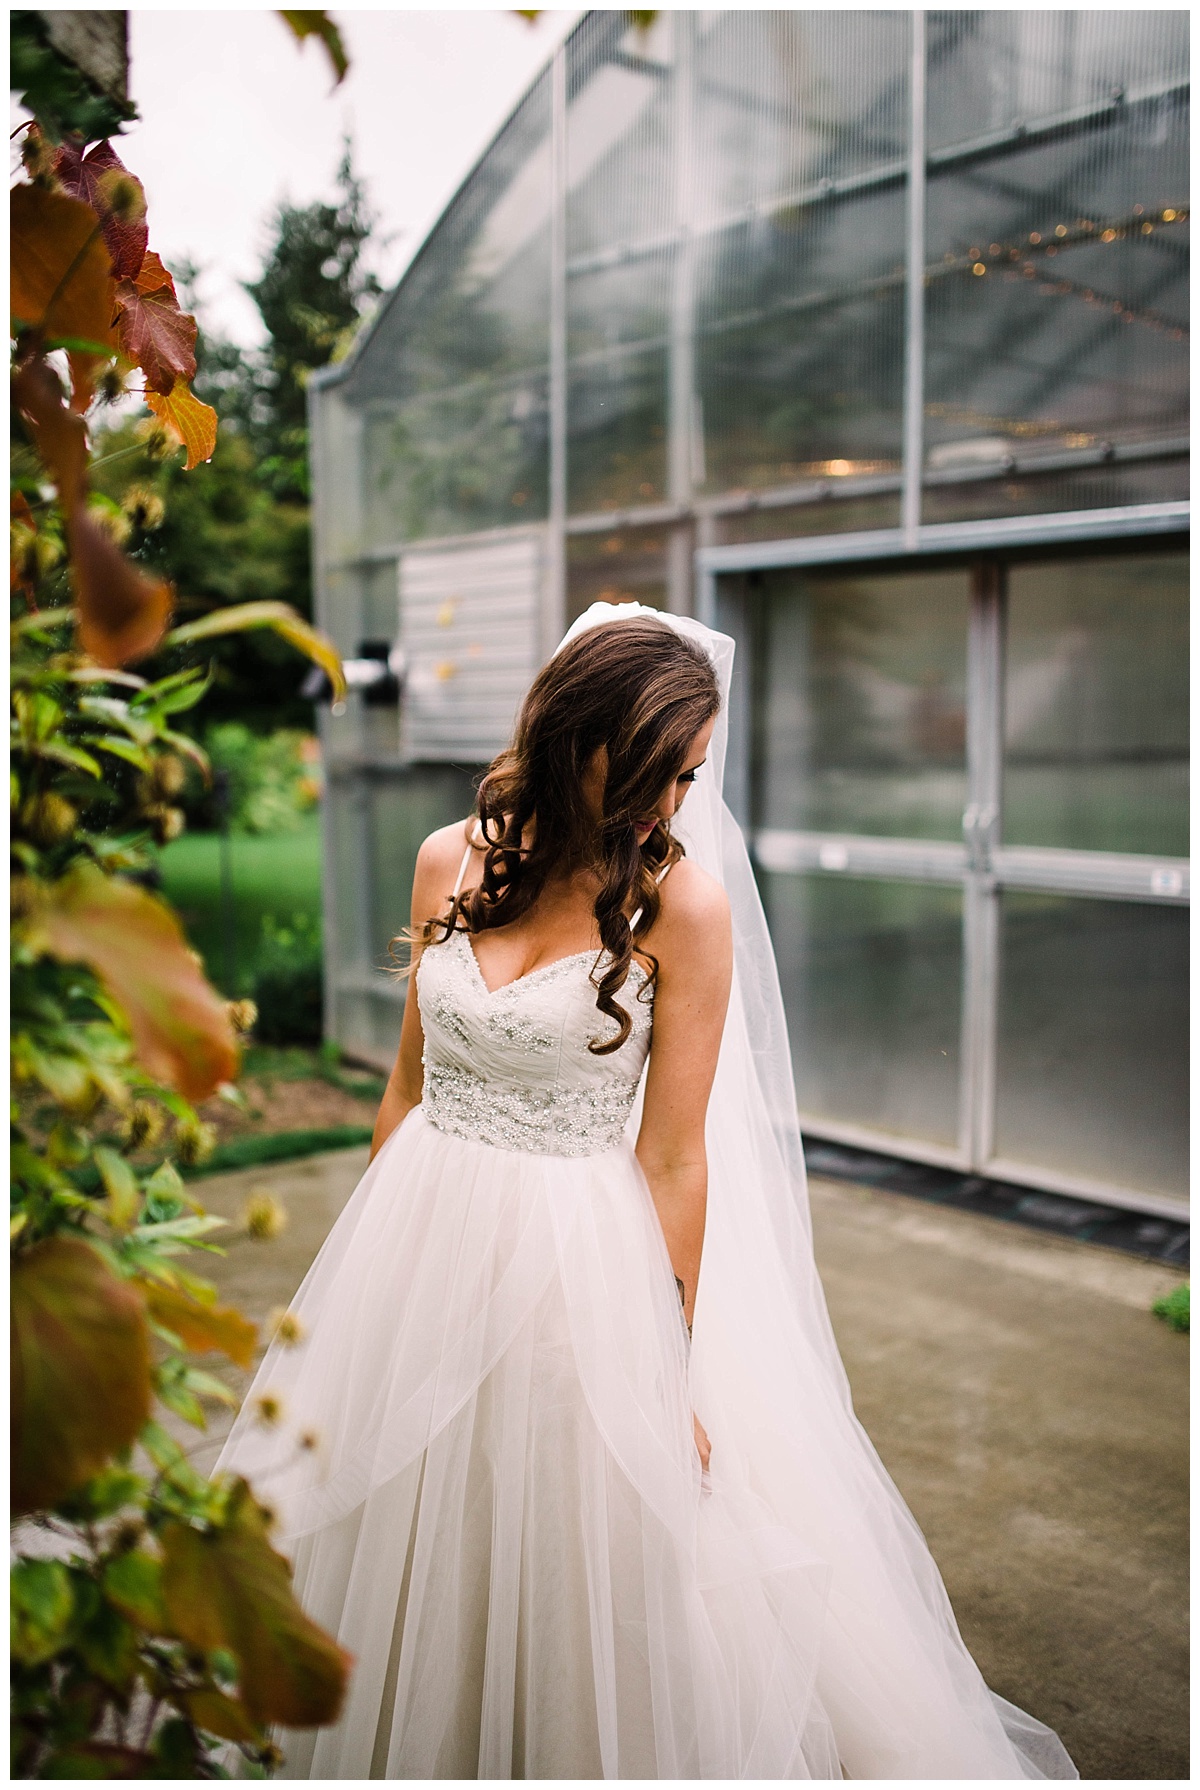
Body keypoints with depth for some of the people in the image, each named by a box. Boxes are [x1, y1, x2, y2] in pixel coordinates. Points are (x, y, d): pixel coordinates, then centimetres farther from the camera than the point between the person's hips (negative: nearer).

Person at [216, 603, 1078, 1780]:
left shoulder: (684, 902, -12)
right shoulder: (450, 859, -1)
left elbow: (672, 1156, -10)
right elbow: (410, 1077, 9)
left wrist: (674, 1375, -7)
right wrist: (365, 1255, 14)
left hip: (582, 1269, -4)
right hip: (422, 1244, 4)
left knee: (582, 1570, 10)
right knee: (394, 1556, 19)